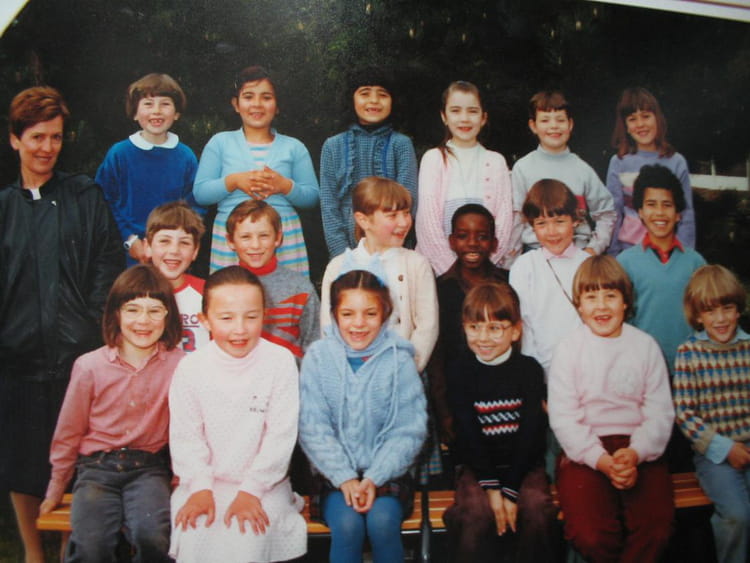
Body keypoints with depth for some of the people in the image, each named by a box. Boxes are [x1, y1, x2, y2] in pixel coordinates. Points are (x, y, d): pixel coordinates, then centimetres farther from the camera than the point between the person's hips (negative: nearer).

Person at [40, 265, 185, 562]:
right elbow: (69, 431, 8)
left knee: (153, 537, -27)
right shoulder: (89, 366, -3)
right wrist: (56, 489, 15)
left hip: (149, 467, 0)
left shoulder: (178, 364, -6)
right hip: (97, 466, 1)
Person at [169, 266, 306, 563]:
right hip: (206, 483, 2)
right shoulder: (191, 367, -1)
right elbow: (185, 436, 0)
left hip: (264, 484, -1)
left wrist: (251, 490, -13)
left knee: (247, 537, -26)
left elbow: (281, 435, -8)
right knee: (194, 533, -23)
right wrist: (200, 488, -11)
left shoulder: (280, 361, -7)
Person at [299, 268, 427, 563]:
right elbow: (312, 429, -6)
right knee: (347, 525, -25)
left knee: (382, 521, -25)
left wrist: (374, 478, -15)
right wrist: (345, 479, -15)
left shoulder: (398, 359, -3)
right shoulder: (318, 357, -3)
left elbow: (408, 430, -4)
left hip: (386, 472, 0)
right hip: (335, 473, 0)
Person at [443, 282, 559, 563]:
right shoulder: (460, 369, -1)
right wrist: (491, 486, -16)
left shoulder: (529, 369, -1)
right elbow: (467, 433, -6)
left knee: (536, 505, -27)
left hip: (523, 463, 1)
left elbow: (531, 433, -6)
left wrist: (510, 490, -15)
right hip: (478, 466, 0)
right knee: (476, 511, -27)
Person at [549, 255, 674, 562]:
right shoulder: (568, 349, 3)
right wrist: (601, 460, -15)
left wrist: (635, 453, -15)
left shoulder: (645, 346, 8)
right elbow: (563, 418, -3)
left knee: (656, 529, -23)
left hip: (640, 451, 2)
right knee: (589, 534, -22)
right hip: (585, 450, -1)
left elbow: (660, 412, 3)